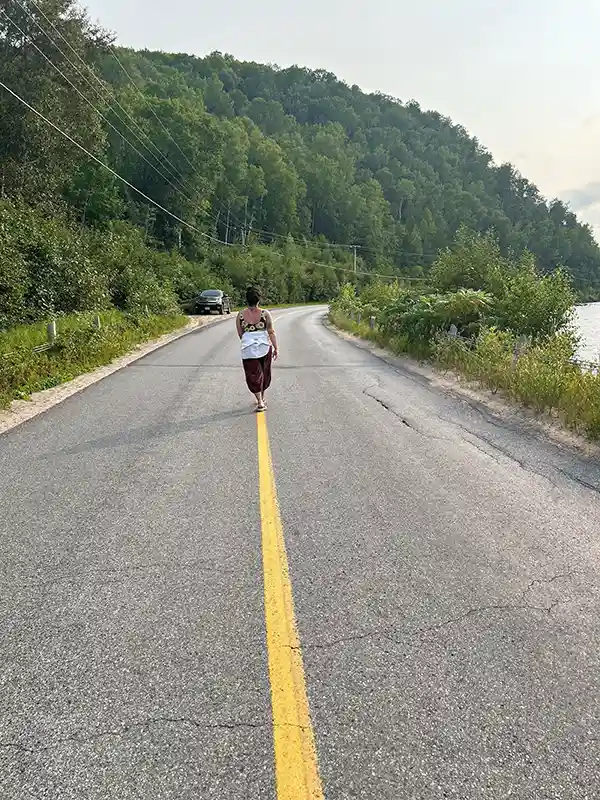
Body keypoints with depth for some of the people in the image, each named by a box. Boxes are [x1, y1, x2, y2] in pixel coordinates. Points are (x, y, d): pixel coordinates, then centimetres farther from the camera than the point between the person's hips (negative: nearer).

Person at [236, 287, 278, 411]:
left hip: (248, 349, 0)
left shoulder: (240, 315, -2)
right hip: (264, 347, 0)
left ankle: (260, 402, -4)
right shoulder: (265, 313, -5)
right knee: (264, 373, 17)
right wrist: (276, 348, 0)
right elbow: (271, 332, -6)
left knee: (253, 375, 5)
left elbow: (240, 334, 5)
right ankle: (262, 398, 30)